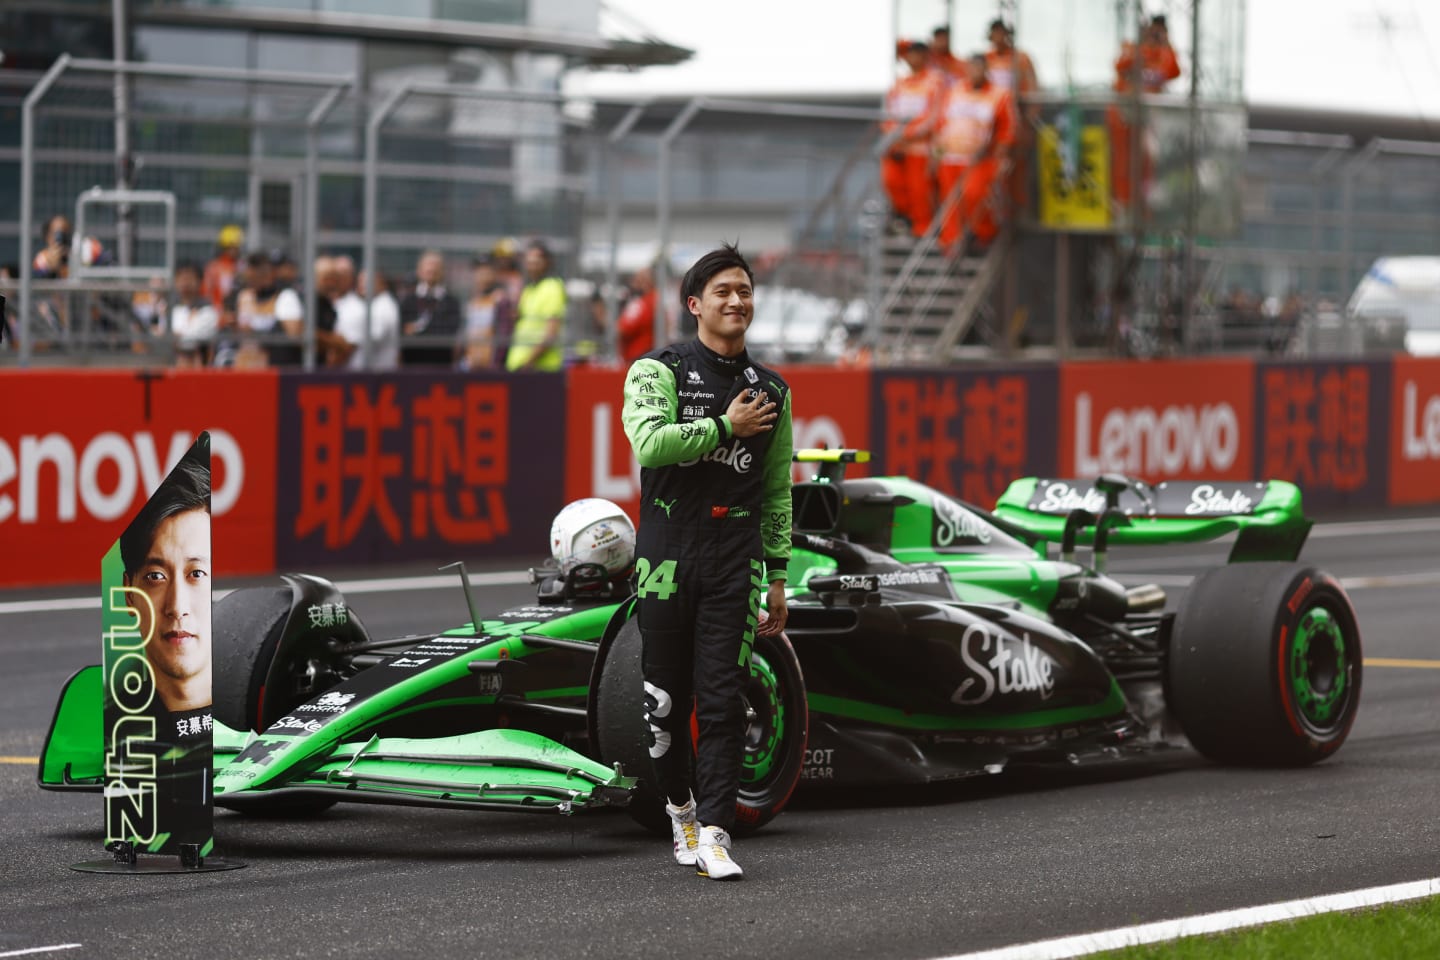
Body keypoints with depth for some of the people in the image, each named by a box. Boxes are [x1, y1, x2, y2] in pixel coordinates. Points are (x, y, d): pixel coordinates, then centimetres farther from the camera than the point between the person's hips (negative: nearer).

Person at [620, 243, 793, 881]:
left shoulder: (771, 392, 14)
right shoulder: (659, 370, 1)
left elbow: (777, 492, 18)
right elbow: (650, 443, -18)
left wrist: (778, 577, 14)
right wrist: (726, 427, -11)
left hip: (734, 563, 2)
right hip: (666, 557, -2)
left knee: (723, 702, -7)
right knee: (666, 702, 5)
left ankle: (712, 834, -7)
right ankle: (680, 807, 25)